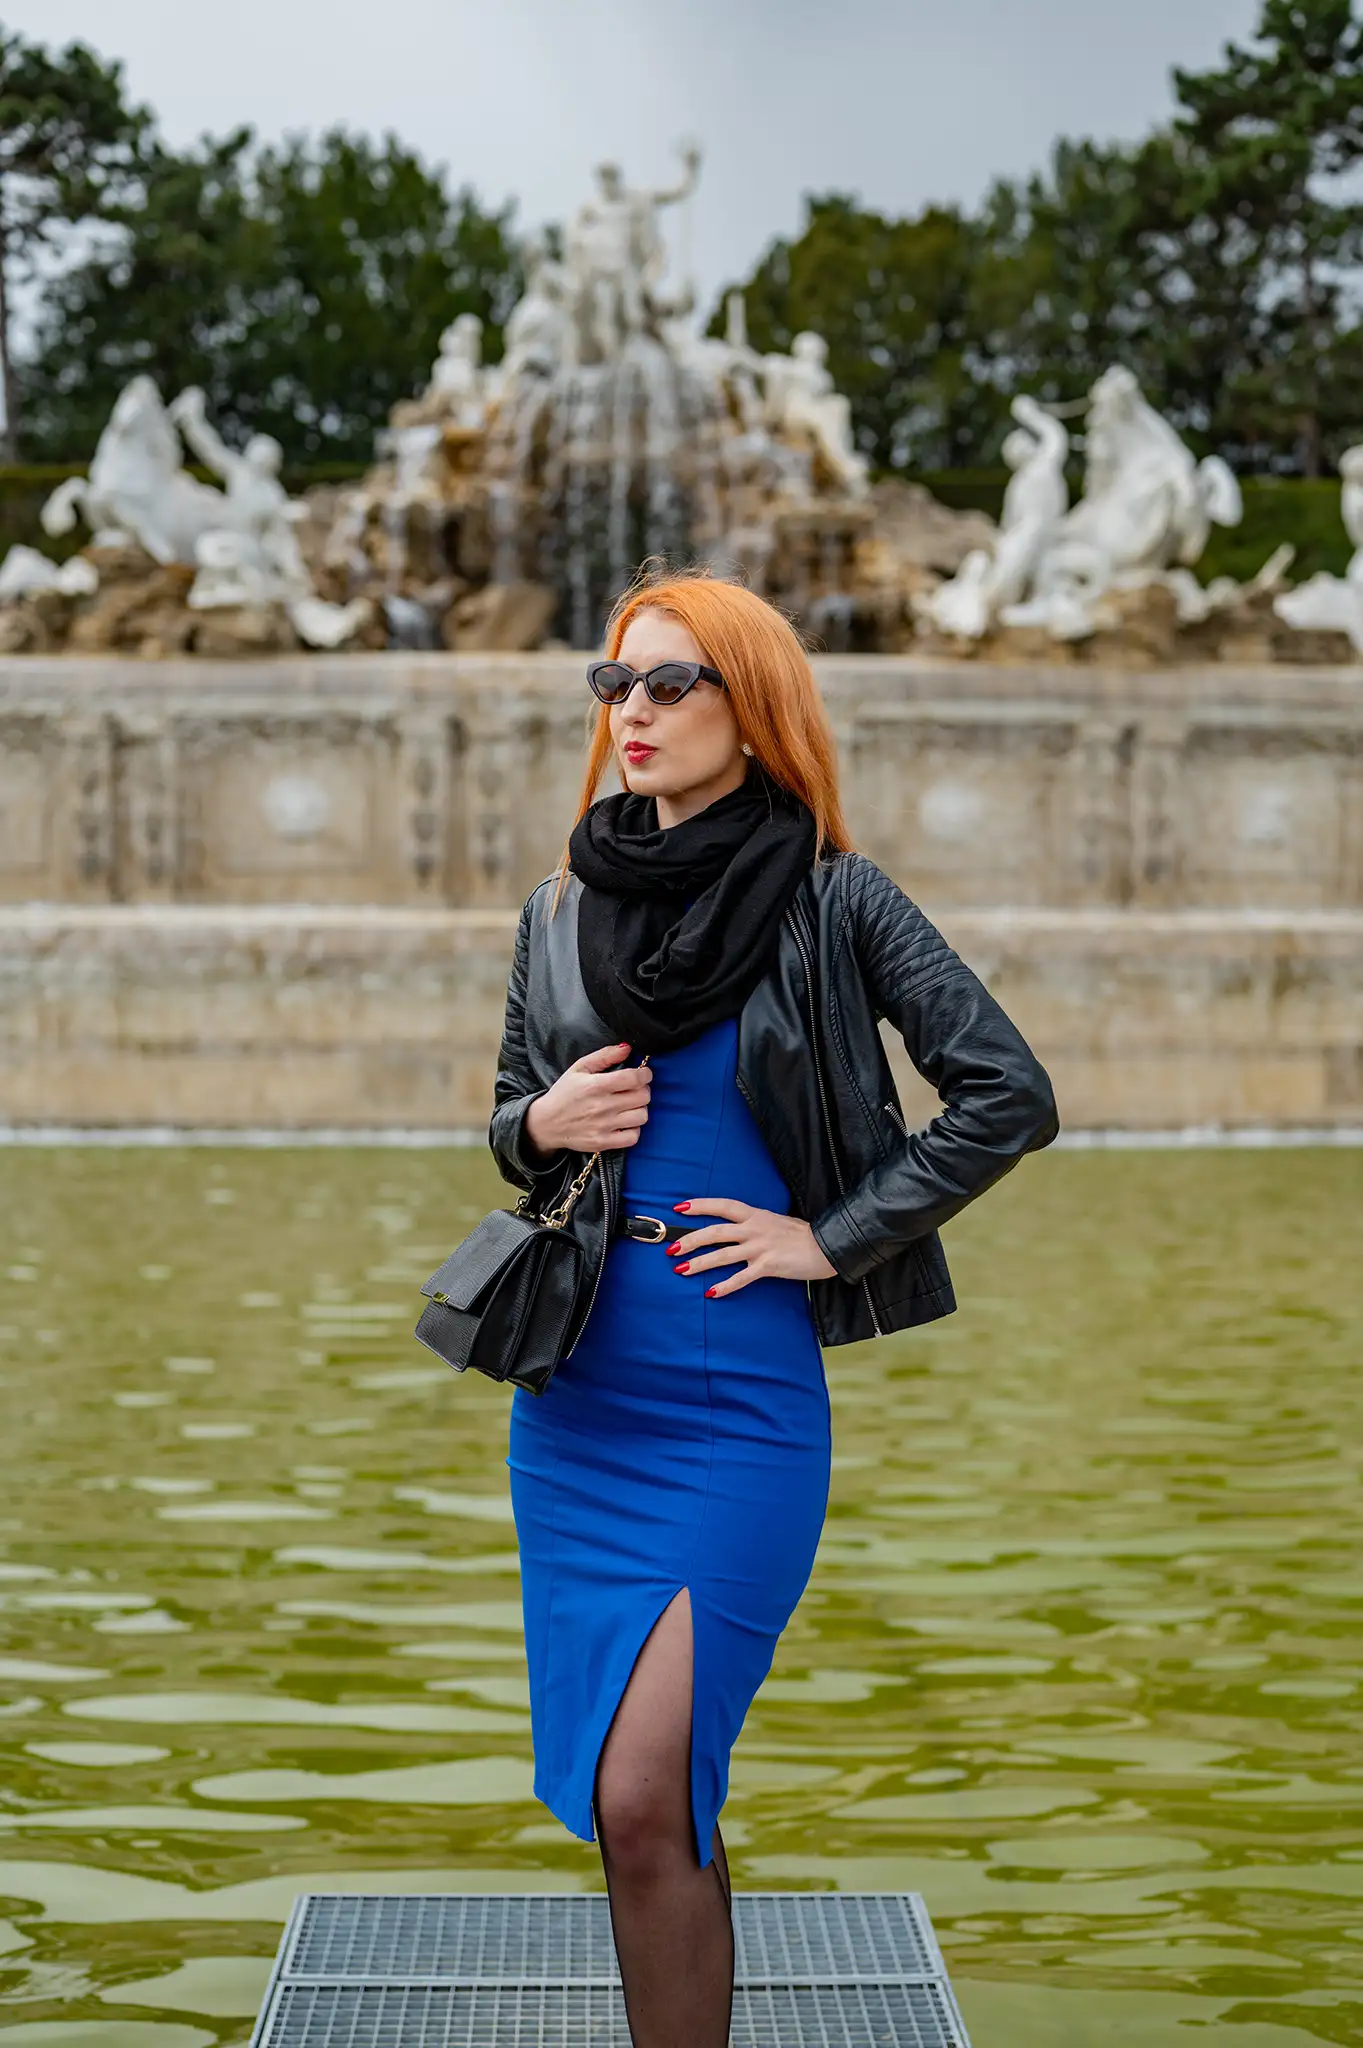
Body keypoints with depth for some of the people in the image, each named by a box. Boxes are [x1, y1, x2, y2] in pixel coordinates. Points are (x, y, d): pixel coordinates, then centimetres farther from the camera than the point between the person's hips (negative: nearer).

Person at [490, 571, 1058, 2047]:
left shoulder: (833, 901, -5)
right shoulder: (562, 911, 8)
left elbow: (1010, 1098, -7)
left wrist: (835, 1234, -8)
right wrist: (543, 1125, -4)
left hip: (740, 1406, -5)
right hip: (574, 1398, 5)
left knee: (643, 1800, -12)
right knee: (626, 1798, 10)